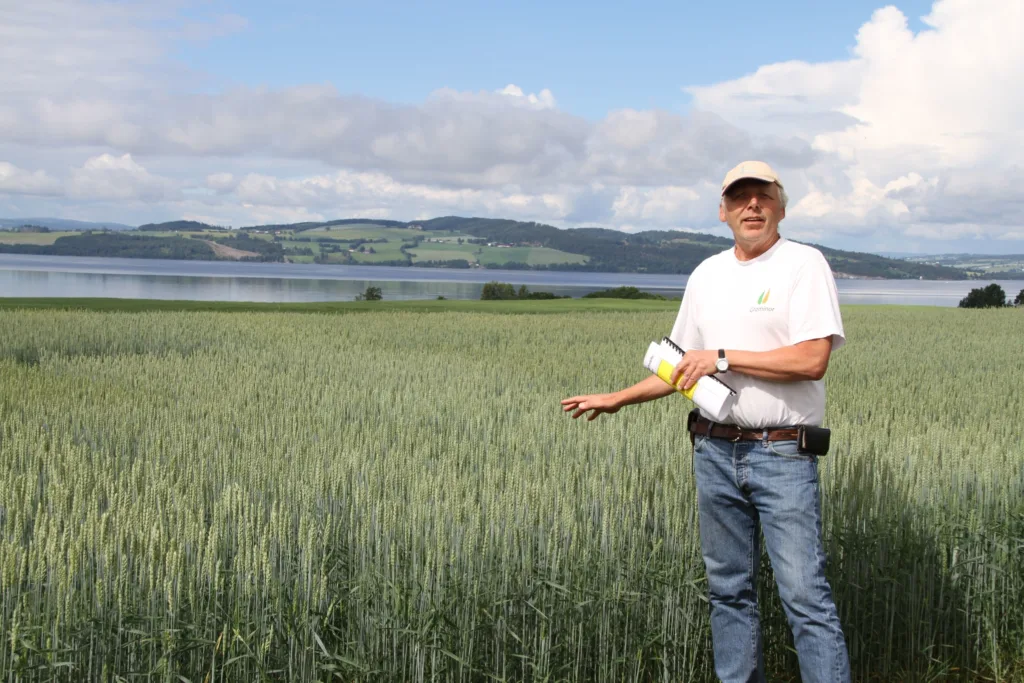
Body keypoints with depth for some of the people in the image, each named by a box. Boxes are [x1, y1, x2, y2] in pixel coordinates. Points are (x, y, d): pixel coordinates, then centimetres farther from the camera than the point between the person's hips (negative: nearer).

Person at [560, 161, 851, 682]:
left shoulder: (804, 264, -5)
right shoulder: (707, 274, 14)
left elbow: (812, 360, -17)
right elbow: (681, 369, 21)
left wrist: (722, 357, -14)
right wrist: (616, 400, 16)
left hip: (782, 456, -6)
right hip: (715, 451, 6)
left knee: (805, 593, -8)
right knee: (729, 589, 12)